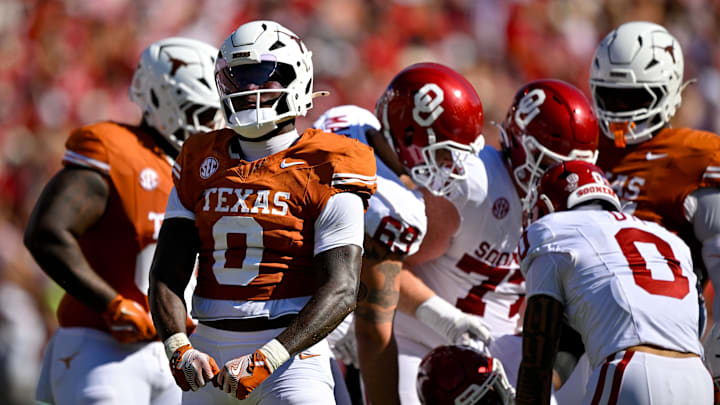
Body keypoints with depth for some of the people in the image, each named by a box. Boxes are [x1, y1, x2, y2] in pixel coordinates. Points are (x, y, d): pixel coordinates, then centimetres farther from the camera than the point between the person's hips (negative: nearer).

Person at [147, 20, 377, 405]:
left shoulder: (324, 173, -5)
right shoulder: (202, 164, 9)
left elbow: (340, 291, -13)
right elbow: (166, 275, 6)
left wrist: (265, 360, -22)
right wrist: (179, 351, -12)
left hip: (289, 348, -5)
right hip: (211, 354, 5)